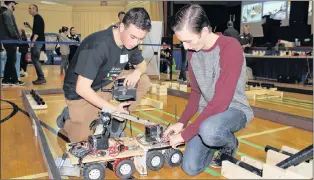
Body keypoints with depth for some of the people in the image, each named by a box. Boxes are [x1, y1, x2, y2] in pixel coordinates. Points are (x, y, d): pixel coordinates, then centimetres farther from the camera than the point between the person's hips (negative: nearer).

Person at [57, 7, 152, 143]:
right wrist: (113, 109, -29)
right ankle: (68, 117, 18)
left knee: (144, 81, -9)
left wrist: (137, 72, -18)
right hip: (81, 94, -6)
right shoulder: (98, 46, -32)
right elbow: (82, 89, -31)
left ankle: (116, 121, 1)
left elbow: (142, 65, 7)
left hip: (106, 85, 7)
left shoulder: (130, 42, -10)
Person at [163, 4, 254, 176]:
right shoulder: (192, 52, -2)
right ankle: (217, 141, 21)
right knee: (190, 168, -7)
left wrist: (185, 134, -23)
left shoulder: (230, 47, -24)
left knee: (209, 131, -40)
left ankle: (230, 145, -2)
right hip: (207, 111, 6)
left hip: (234, 110, -5)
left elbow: (221, 101, -28)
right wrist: (181, 122, -6)